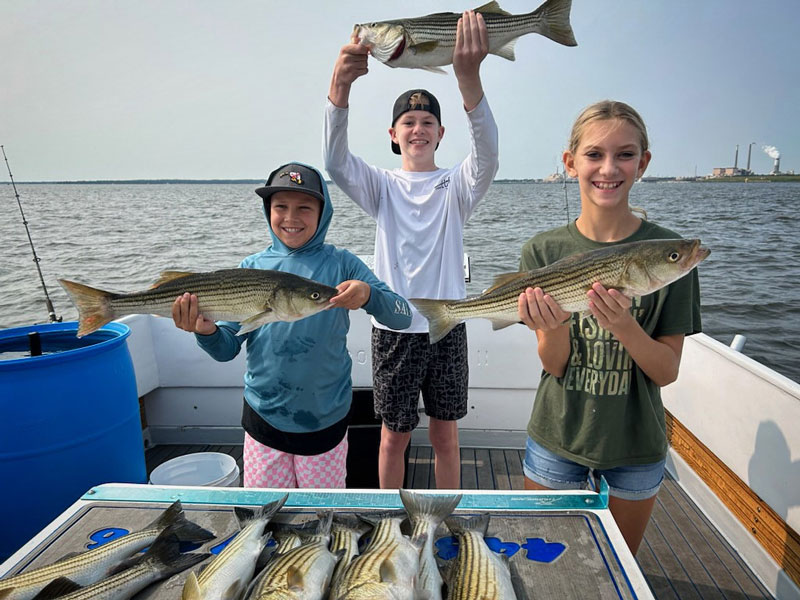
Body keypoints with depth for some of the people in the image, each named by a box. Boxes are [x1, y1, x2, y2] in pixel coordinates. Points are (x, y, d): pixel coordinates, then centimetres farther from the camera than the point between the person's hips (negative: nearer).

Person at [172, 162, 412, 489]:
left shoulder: (340, 263, -6)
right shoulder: (252, 267, -2)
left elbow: (403, 317, -12)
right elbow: (227, 348, -2)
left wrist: (369, 296, -31)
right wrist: (207, 331, -24)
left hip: (325, 419, -1)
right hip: (264, 416, 2)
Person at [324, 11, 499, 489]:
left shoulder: (455, 187, 0)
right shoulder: (382, 187, 1)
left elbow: (488, 154, -22)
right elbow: (336, 162, -19)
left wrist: (469, 75, -38)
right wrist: (341, 84, -36)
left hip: (446, 327, 1)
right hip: (394, 329, 0)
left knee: (446, 435, 15)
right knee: (394, 436, 14)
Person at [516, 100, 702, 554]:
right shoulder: (544, 250, -10)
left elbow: (667, 372, -11)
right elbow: (554, 365, -10)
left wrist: (623, 325, -30)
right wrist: (554, 325, -32)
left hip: (636, 444, 0)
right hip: (558, 437, 0)